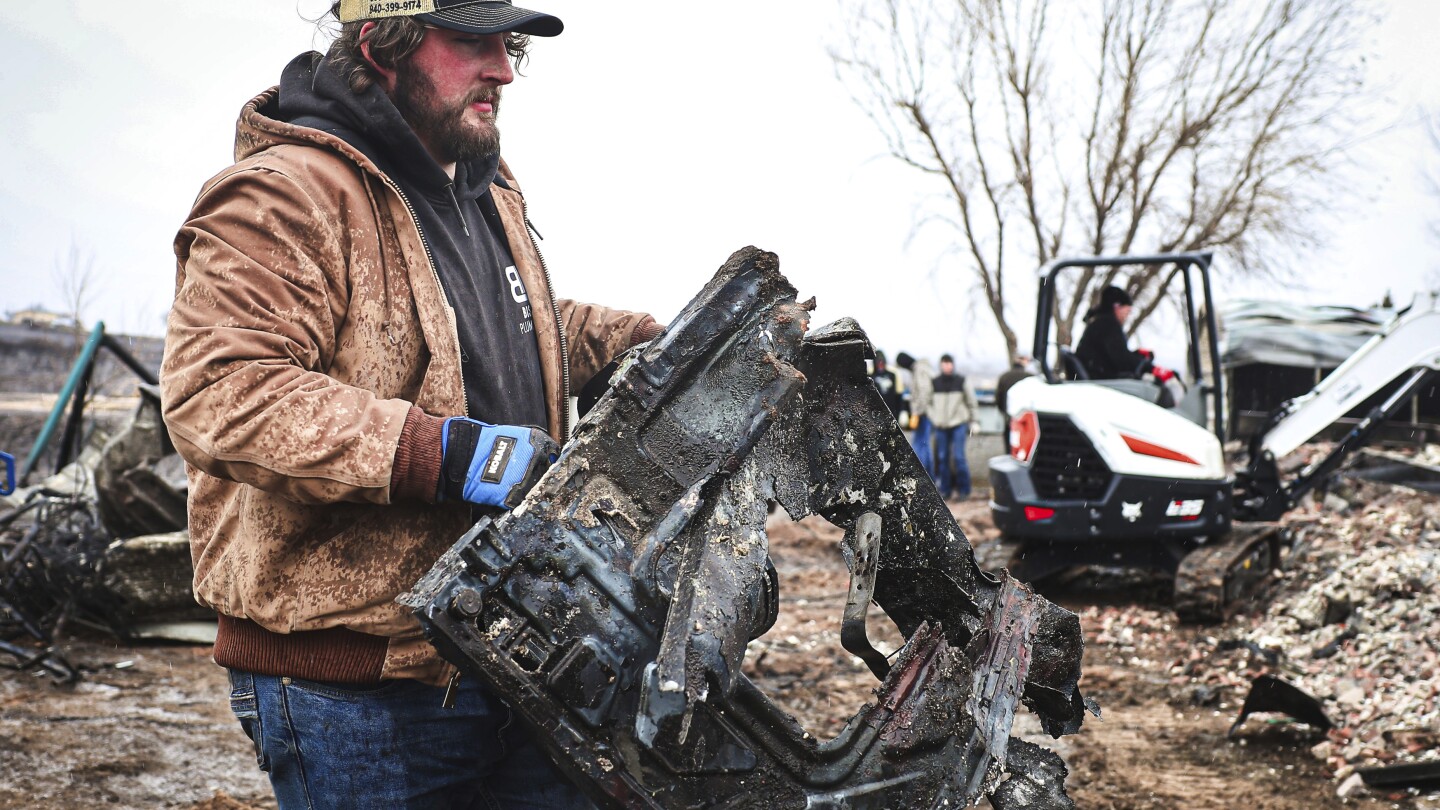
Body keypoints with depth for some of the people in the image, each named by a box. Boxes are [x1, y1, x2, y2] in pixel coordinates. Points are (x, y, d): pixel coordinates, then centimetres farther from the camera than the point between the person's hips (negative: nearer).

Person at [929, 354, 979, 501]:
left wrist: (974, 421, 3)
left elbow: (972, 402, 6)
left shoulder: (962, 381, 1)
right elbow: (930, 403, 16)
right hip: (941, 426, 3)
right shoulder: (934, 382, 7)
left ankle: (963, 489, -1)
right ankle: (945, 489, 13)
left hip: (959, 424, -3)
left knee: (958, 457, -9)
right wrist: (934, 419, 5)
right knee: (942, 457, 4)